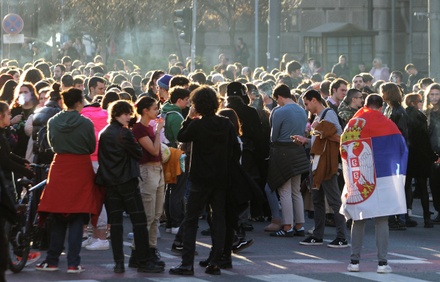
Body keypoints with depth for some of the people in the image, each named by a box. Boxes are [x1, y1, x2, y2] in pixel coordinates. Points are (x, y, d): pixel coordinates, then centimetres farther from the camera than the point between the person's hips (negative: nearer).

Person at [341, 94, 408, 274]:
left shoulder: (351, 125, 3)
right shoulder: (387, 125, -3)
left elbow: (344, 152, 8)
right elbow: (402, 150, 2)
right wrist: (398, 172, 18)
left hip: (356, 182, 2)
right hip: (382, 180, -2)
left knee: (358, 220, 11)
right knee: (381, 221, 0)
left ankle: (354, 261, 9)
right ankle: (382, 262, -4)